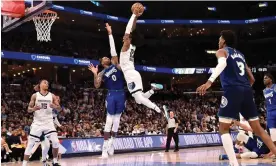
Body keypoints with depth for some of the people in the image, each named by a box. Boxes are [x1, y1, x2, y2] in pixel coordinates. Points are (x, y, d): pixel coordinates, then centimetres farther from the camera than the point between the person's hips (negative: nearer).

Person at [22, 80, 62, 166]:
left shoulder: (52, 96, 3)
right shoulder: (35, 95, 0)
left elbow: (59, 109, 4)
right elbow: (29, 109, 2)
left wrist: (55, 106, -18)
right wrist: (33, 109, -21)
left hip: (48, 122, 1)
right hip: (37, 122, -1)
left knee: (55, 142, -9)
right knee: (30, 144, -6)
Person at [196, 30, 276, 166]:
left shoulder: (222, 51, 9)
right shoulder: (240, 55, 28)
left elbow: (222, 64, -17)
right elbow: (252, 79, 27)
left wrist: (210, 81, -30)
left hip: (232, 91, -6)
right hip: (246, 91, 6)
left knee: (223, 128, -1)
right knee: (257, 128, 13)